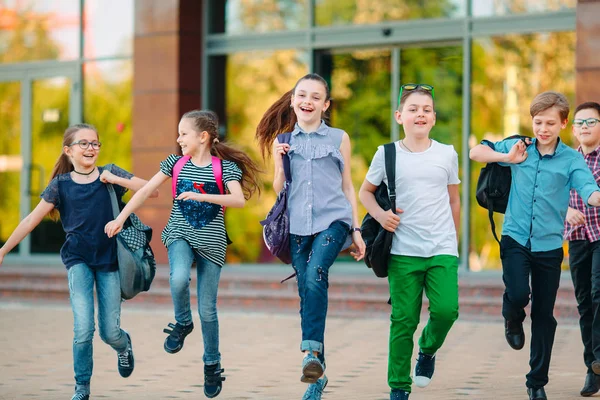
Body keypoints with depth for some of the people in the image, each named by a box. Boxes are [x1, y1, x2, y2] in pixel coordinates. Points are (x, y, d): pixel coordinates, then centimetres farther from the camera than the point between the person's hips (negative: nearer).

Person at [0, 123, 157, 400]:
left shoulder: (109, 174, 0)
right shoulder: (61, 184, -1)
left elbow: (152, 190, -7)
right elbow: (32, 219, -1)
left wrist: (115, 180, -15)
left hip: (109, 259, 1)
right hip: (79, 259, -1)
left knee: (109, 332, 3)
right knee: (84, 329, -14)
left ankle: (124, 346, 40)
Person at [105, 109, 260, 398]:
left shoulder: (225, 166, -7)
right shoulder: (176, 163, 3)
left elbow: (239, 200, -21)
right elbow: (145, 191, 6)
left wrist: (201, 196, -31)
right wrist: (120, 219, 0)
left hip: (211, 241, -2)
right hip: (180, 235, 2)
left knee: (207, 308, 2)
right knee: (179, 278, -32)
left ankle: (212, 365, 20)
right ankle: (182, 324, -2)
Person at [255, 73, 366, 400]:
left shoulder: (338, 139, 9)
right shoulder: (283, 141, 12)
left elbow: (347, 186, 13)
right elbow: (278, 190, 14)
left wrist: (357, 230, 8)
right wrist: (280, 162, -4)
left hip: (333, 219, -2)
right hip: (298, 225, 2)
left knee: (315, 274, -29)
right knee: (306, 293, 1)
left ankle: (312, 350, -34)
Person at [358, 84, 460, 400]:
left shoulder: (447, 154, 6)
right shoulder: (387, 155, 2)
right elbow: (365, 191, 14)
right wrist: (380, 215, -5)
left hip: (442, 249, 1)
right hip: (403, 251, -1)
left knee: (446, 309, -15)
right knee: (403, 321, -1)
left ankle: (428, 350, 17)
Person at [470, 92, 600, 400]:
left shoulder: (571, 159, -4)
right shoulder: (520, 148, 2)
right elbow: (476, 152, 5)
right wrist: (507, 157, -12)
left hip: (549, 244, 0)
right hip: (515, 238, 0)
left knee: (544, 315, 6)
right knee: (518, 294, -22)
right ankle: (512, 320, 16)